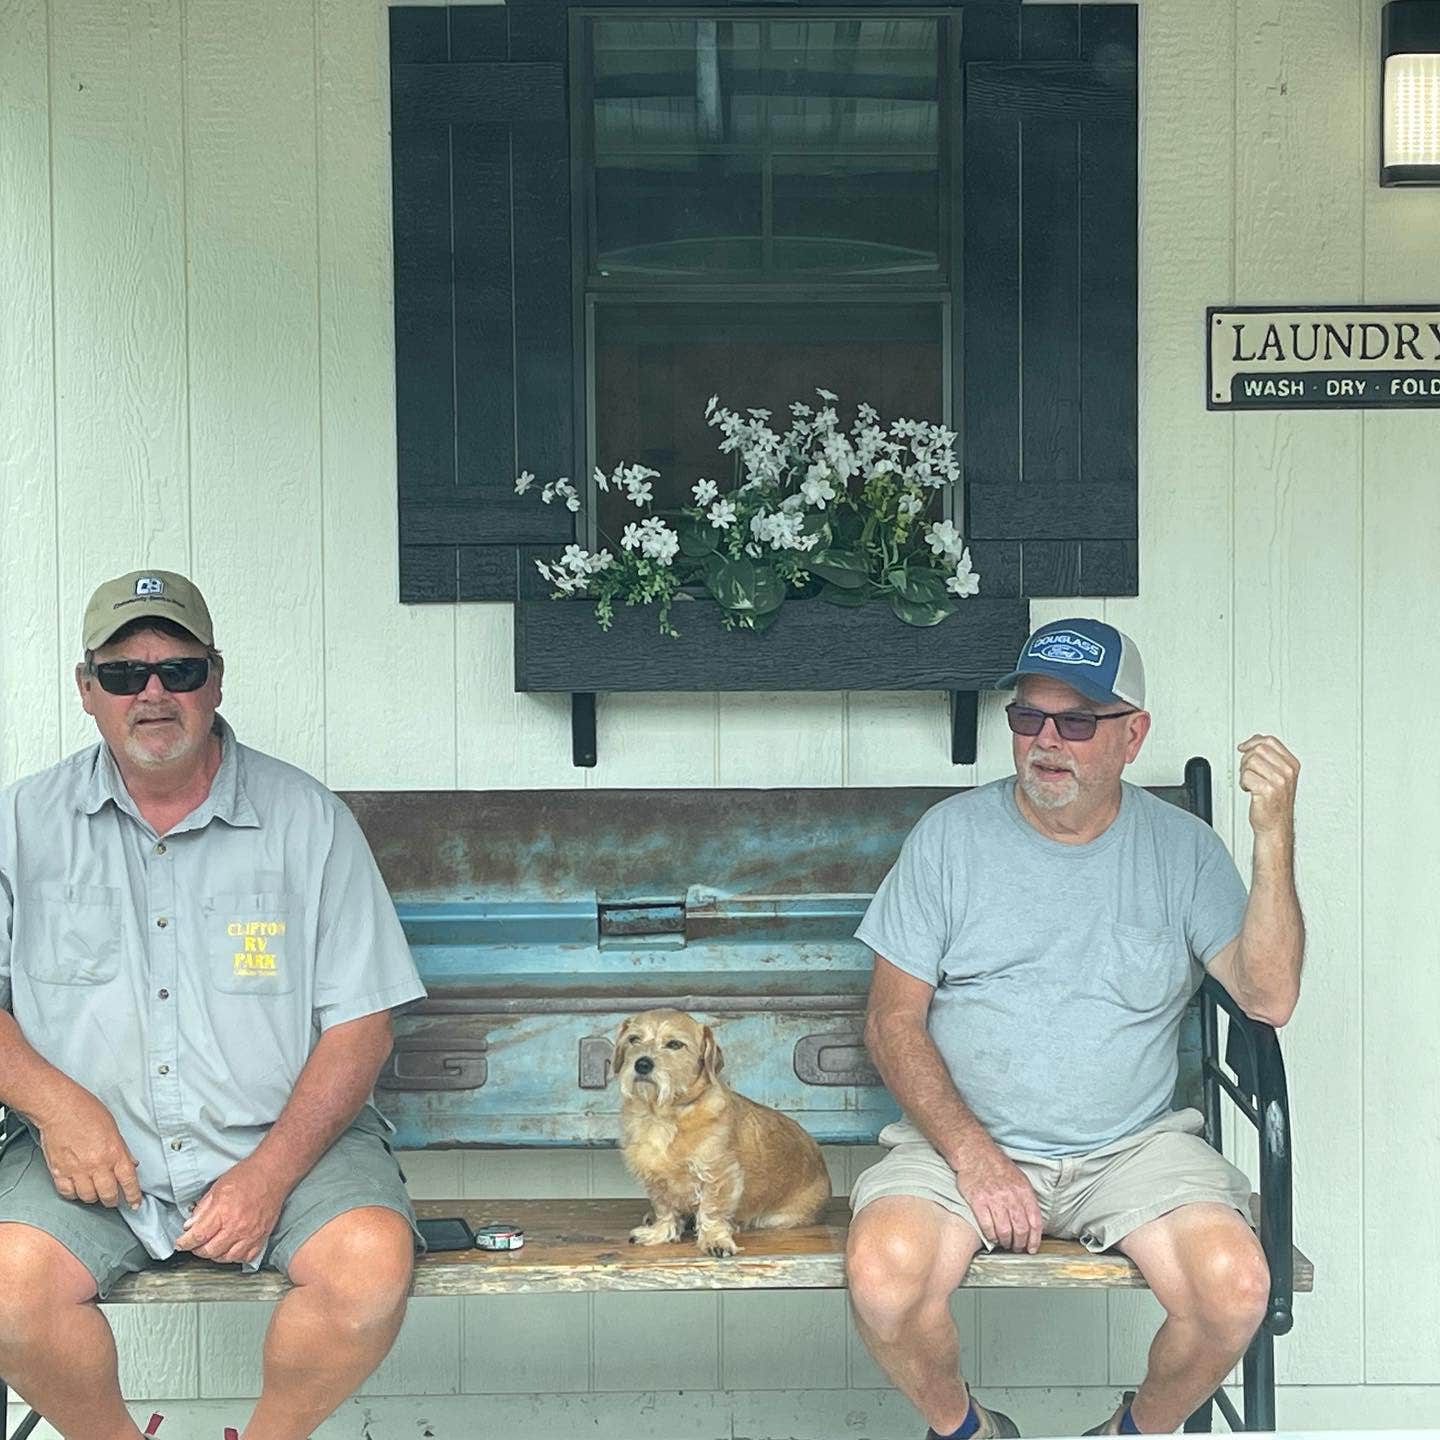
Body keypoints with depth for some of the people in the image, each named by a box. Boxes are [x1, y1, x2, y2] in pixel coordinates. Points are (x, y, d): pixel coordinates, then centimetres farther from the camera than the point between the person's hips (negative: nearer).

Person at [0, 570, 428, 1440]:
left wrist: (270, 1174, -13)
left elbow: (361, 1020, -1)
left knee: (371, 1266, -28)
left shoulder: (307, 819, 2)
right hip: (87, 1146, 1)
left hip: (283, 1138, -1)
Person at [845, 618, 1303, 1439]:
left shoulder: (1182, 848, 4)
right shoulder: (950, 836, 2)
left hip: (1133, 1148, 1)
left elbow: (1269, 997, -8)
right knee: (884, 1275, -29)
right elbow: (893, 1019, -1)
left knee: (1235, 1288, -26)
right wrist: (973, 1154, -14)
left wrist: (1275, 836, -17)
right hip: (963, 1138, -1)